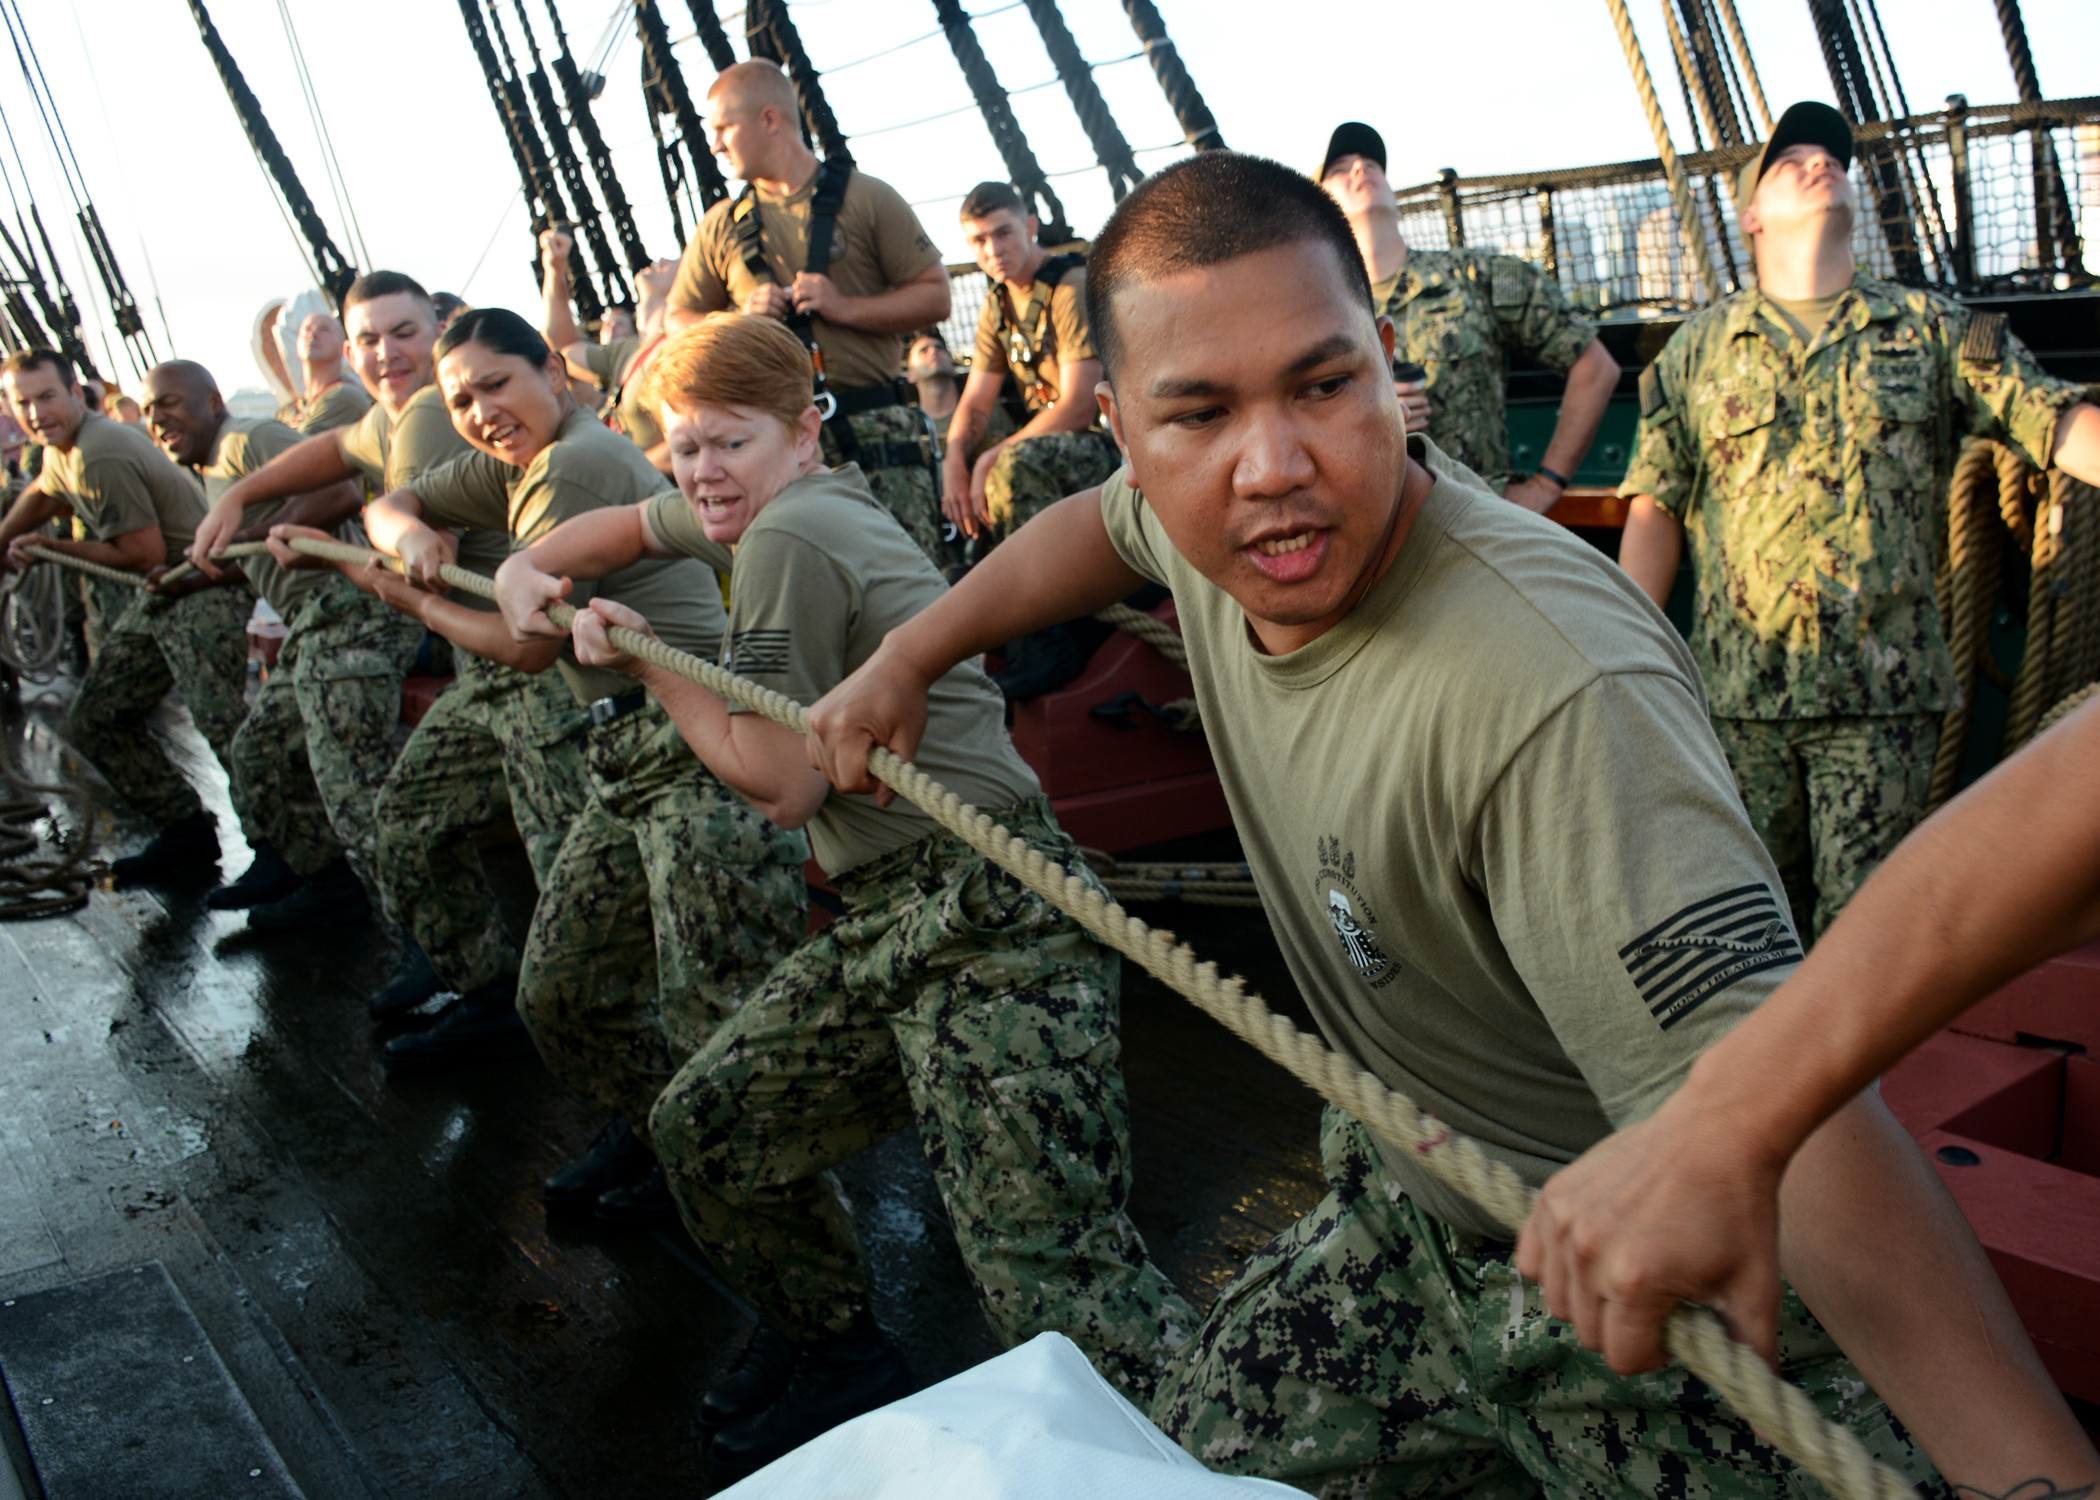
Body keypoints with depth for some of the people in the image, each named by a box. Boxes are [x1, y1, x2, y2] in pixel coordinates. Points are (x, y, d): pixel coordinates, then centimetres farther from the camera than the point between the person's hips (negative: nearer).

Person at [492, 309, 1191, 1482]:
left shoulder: (793, 532, -10)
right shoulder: (782, 505, 18)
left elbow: (784, 782, -10)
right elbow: (631, 526, 37)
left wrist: (647, 663, 2)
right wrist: (530, 569, 18)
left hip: (985, 920, -10)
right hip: (890, 918, 10)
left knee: (1054, 1273, -15)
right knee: (706, 1127, 17)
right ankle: (842, 1364, 34)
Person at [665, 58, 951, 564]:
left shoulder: (866, 198, 6)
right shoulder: (722, 227, 16)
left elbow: (935, 296, 3)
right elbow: (677, 321, 19)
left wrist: (846, 308, -10)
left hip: (873, 429, -2)